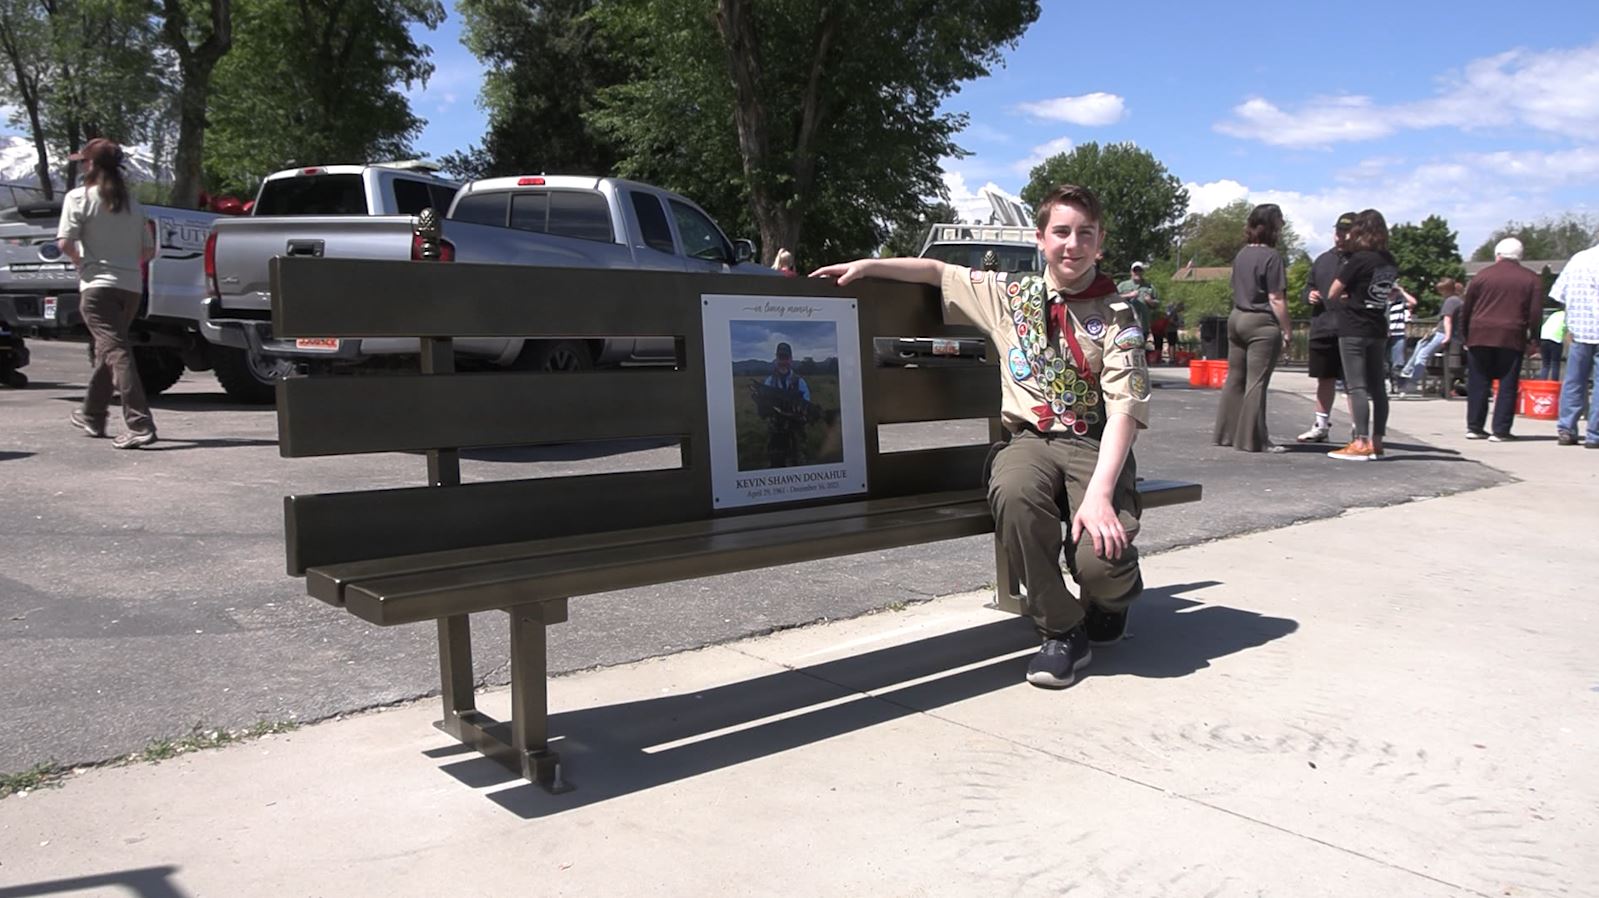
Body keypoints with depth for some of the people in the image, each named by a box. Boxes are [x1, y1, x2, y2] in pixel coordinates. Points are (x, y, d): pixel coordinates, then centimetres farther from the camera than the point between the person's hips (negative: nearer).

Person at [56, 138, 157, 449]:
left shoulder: (79, 197, -2)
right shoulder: (132, 203, 15)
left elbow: (65, 243, -10)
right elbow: (148, 250, 14)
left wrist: (82, 261, 8)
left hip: (97, 285, -6)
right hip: (132, 286, 6)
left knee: (116, 351, -13)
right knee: (107, 350, 20)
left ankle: (139, 425, -24)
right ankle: (92, 416, 33)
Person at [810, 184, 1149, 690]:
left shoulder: (1117, 315, 2)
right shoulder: (1010, 294, 13)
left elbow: (1124, 408, -10)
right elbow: (936, 271, 27)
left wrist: (1100, 492, -24)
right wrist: (867, 265, 17)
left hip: (1096, 444, -2)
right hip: (1032, 439, 2)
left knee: (1101, 559, -29)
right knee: (1013, 493, -37)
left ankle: (1111, 595, 15)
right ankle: (1061, 631, -14)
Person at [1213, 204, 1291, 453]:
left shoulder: (1241, 254, 10)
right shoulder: (1270, 257, -12)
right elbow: (1276, 299, -14)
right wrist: (1287, 330, -9)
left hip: (1237, 318, 8)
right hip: (1262, 324, -8)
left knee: (1235, 378, 13)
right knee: (1256, 383, -3)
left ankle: (1225, 433, 18)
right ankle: (1251, 440, 0)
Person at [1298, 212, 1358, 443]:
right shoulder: (1323, 260, 16)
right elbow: (1308, 287, 26)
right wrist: (1309, 295, 3)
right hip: (1322, 328, 6)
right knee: (1325, 379, 16)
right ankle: (1321, 425, 26)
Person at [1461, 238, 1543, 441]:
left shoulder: (1482, 275, 7)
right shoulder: (1531, 280, 7)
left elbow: (1466, 309, 7)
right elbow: (1535, 314, 1)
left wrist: (1466, 335, 16)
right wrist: (1533, 340, 7)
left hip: (1480, 336, 1)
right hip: (1512, 338, -1)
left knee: (1478, 384, 8)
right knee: (1507, 386, 3)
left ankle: (1474, 427, 10)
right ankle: (1500, 430, -1)